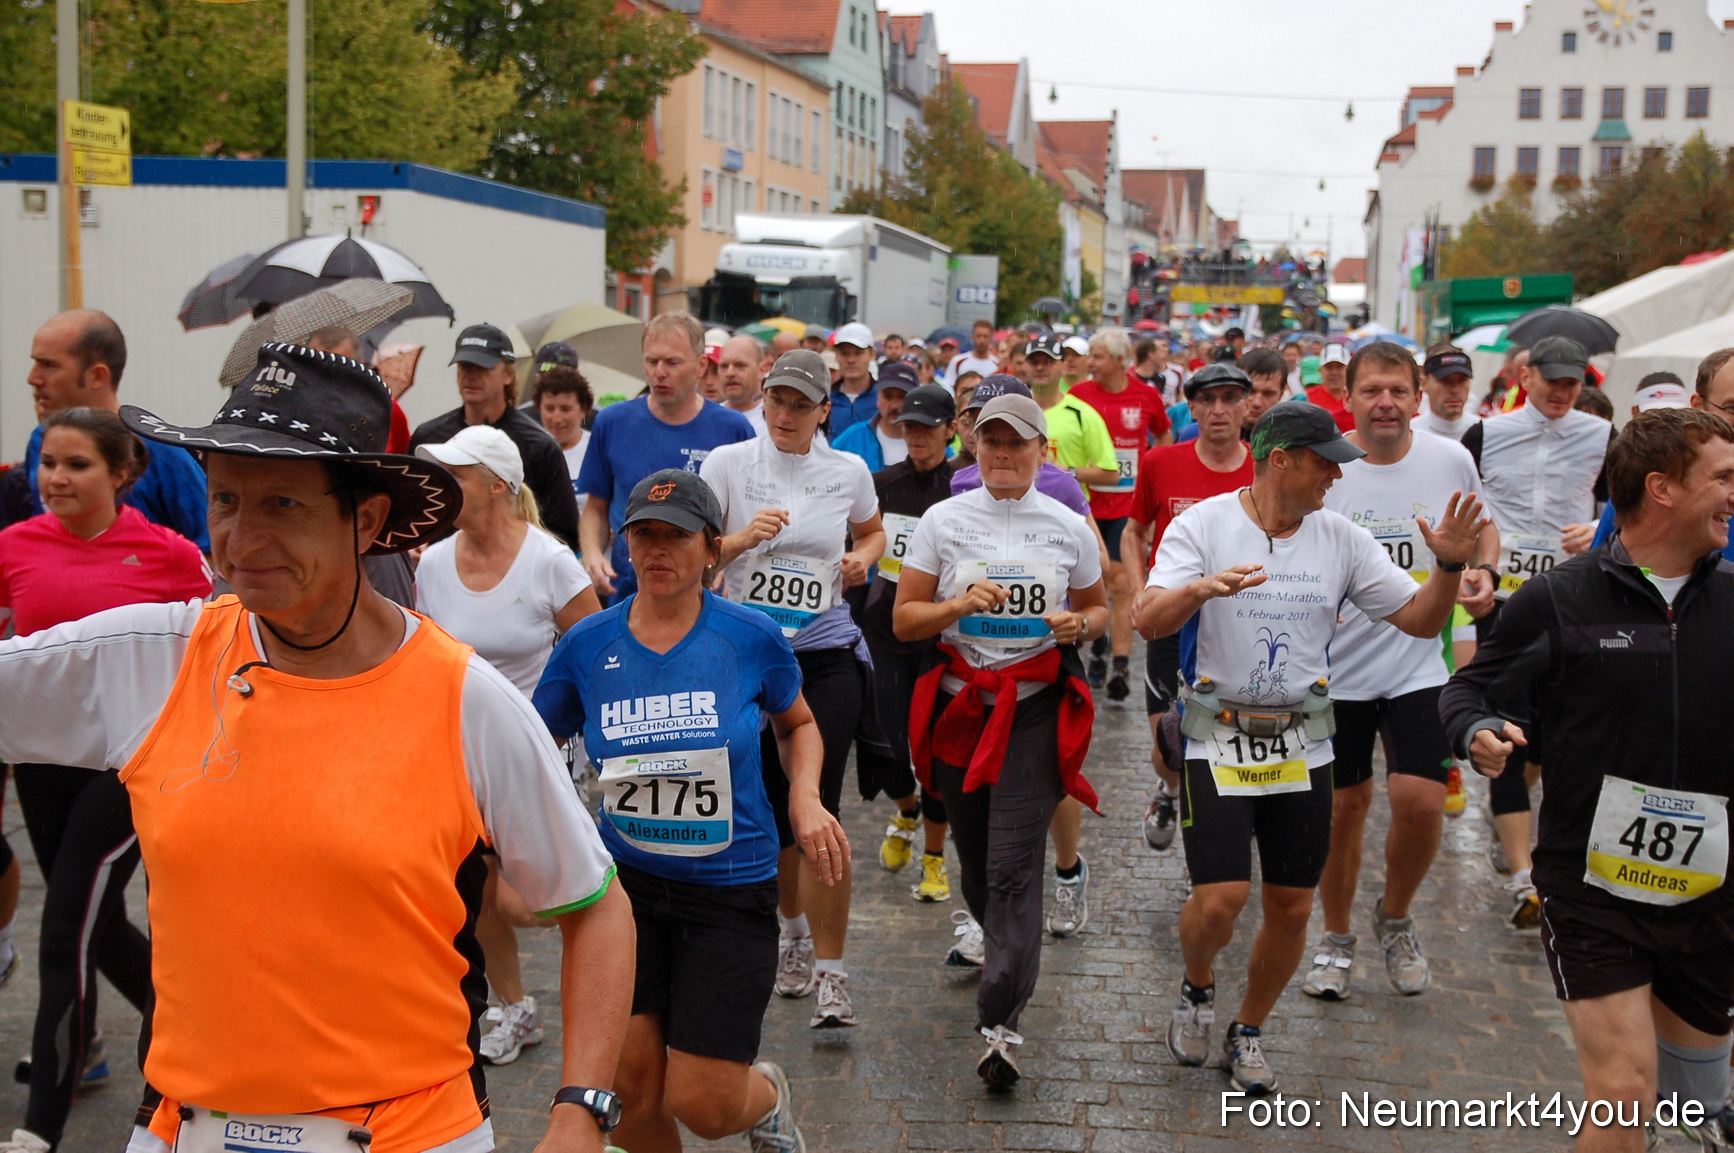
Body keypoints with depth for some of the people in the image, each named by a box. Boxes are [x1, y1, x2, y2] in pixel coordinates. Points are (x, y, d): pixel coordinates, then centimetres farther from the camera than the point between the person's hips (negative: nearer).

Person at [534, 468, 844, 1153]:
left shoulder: (752, 638, -8)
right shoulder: (587, 646, -4)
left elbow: (797, 724, 12)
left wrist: (806, 796, -7)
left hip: (732, 889, -2)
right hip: (626, 884, 2)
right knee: (630, 1086, 0)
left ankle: (767, 1096, 35)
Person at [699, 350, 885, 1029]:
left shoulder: (848, 471, 5)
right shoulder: (728, 463, 0)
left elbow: (872, 532, 24)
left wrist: (864, 557, 2)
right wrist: (742, 538, -19)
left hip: (826, 656, -1)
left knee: (818, 810, -9)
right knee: (772, 812, 10)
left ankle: (831, 973, 0)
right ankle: (794, 931, 36)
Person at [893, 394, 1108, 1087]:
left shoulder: (1068, 528, 3)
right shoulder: (943, 521, 2)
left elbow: (1098, 610, 15)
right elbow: (904, 620, 2)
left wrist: (1078, 624, -8)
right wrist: (962, 604, -16)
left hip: (1038, 709, -2)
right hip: (961, 703, 2)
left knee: (1013, 863, -10)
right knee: (974, 853, 11)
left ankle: (1000, 1022, -8)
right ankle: (994, 938, 44)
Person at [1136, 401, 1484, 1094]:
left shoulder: (1341, 539, 2)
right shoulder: (1203, 524, -7)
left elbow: (1420, 621, 4)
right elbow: (1148, 622, -18)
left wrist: (1450, 566, -15)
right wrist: (1200, 588, -37)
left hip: (1302, 744, 4)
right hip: (1218, 740, -4)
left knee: (1291, 907, 8)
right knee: (1220, 900, -12)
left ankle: (1247, 1031, 31)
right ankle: (1197, 988, 22)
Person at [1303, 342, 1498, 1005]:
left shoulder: (1451, 461, -2)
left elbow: (1482, 528, 18)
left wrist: (1482, 572, -3)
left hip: (1417, 664, 1)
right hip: (1336, 664, -1)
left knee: (1420, 801, -10)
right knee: (1343, 806, 8)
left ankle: (1395, 918, 20)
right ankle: (1336, 938, 30)